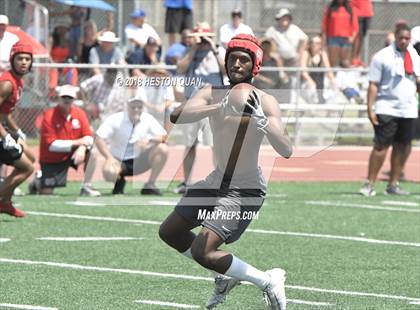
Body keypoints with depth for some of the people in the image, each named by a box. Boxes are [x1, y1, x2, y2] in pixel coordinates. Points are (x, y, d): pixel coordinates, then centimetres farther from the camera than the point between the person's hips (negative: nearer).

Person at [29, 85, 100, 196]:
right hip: (51, 159, -3)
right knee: (46, 192, -7)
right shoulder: (49, 116, -19)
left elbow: (89, 138, -9)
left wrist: (82, 148, -33)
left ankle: (86, 187, -14)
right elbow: (51, 145, -24)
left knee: (90, 154, -24)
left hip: (71, 154, 3)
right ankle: (38, 182, 30)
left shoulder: (80, 113, -5)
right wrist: (75, 143, -29)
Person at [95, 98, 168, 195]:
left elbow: (163, 137, -11)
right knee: (108, 172, -37)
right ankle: (119, 180, 3)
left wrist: (149, 139, -33)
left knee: (163, 149, -21)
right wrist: (109, 158, -32)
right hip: (118, 161, -3)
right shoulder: (115, 119, -13)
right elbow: (99, 139, -18)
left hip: (139, 161, 3)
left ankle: (150, 185, -10)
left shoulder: (148, 119, -5)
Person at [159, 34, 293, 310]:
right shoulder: (213, 94, -2)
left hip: (245, 190, -7)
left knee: (201, 251, -20)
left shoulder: (265, 102, -16)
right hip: (217, 181, 7)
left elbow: (286, 151, -28)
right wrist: (220, 107, -36)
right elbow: (177, 116, -22)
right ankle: (227, 274, 31)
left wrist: (262, 122, -44)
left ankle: (269, 281, -5)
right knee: (169, 232, 18)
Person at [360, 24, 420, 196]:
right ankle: (369, 184, -6)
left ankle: (393, 184, 14)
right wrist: (370, 109, -13)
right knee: (381, 145, -10)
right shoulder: (382, 57, -6)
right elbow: (373, 85, -7)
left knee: (402, 147, 6)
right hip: (387, 109, -6)